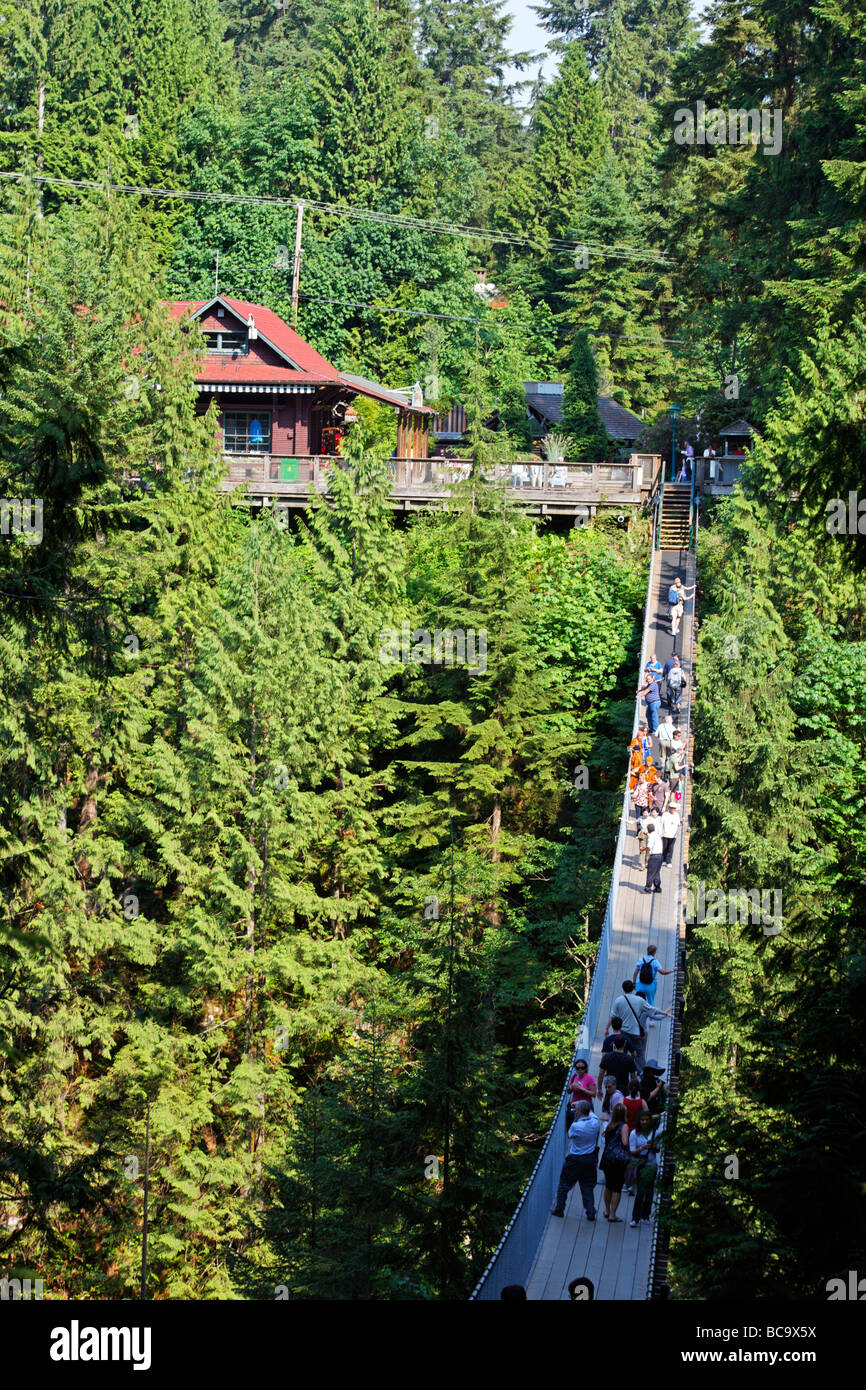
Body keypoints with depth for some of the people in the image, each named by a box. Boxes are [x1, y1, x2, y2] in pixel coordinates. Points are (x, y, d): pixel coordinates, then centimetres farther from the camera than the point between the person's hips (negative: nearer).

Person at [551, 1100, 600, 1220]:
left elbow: (570, 1135, -2)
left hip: (575, 1159, -4)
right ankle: (591, 1213, 11)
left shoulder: (576, 1126, -23)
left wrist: (576, 1119, -2)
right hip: (590, 1158, 4)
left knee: (564, 1183, 13)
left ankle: (559, 1209, 22)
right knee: (588, 1187, 13)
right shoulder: (595, 1123, -10)